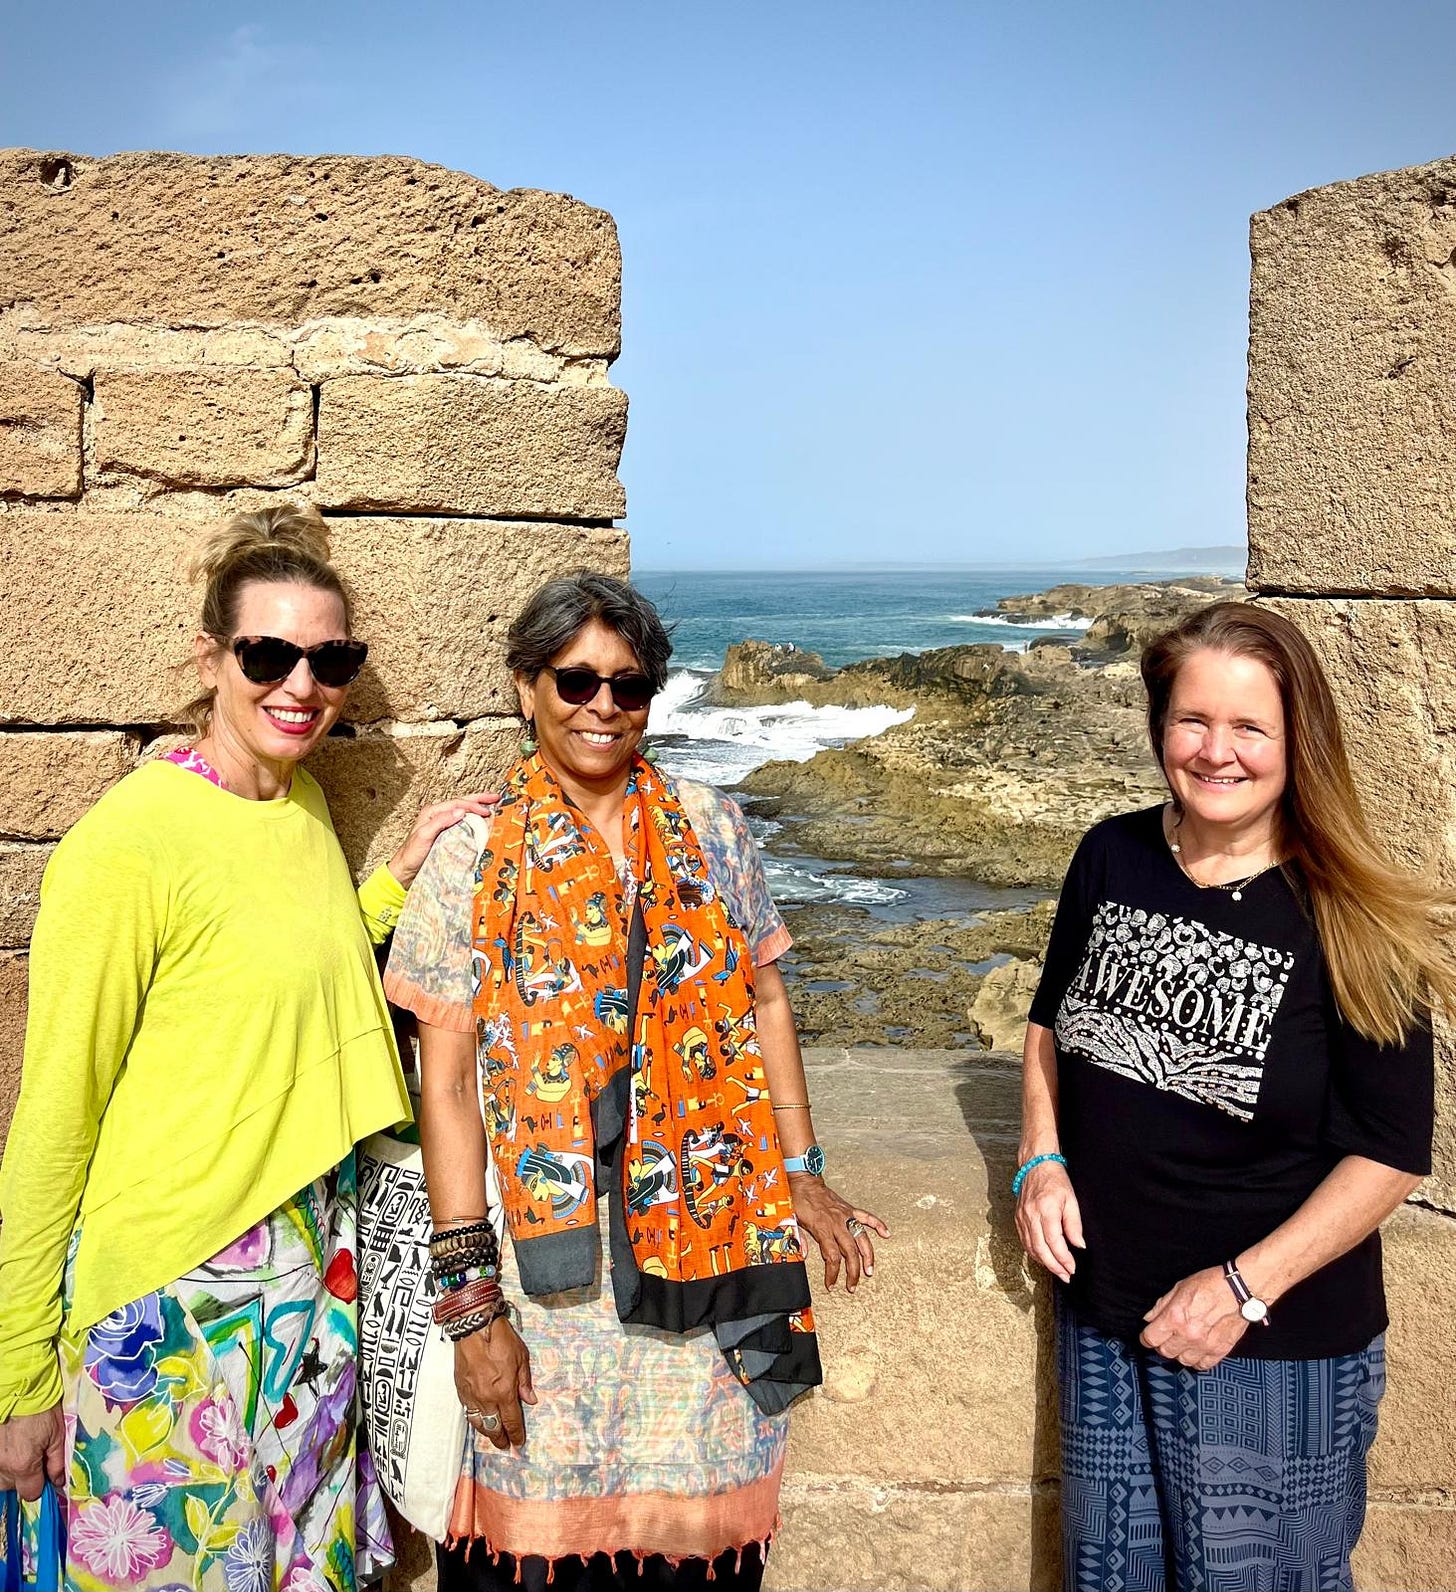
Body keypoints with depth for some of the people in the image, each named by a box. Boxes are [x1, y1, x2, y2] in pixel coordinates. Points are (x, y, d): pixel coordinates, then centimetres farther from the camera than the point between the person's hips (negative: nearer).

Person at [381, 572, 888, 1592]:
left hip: (711, 1238, 2)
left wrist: (803, 1175, 8)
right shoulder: (472, 860, -3)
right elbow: (446, 1079, -5)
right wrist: (470, 1299, -9)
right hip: (554, 1258, -2)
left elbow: (765, 1001, 12)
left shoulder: (713, 830, 5)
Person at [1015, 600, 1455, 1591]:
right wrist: (1043, 1161, -4)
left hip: (1277, 1349, -4)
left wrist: (1246, 1286, -18)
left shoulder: (1346, 924, -16)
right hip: (1102, 1320, 4)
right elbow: (1052, 1019, 11)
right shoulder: (1113, 857, -3)